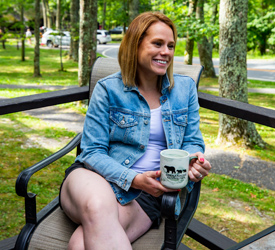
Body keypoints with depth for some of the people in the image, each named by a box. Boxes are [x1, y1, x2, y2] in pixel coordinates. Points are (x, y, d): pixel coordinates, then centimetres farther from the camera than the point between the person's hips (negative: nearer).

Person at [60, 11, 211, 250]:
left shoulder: (185, 88, 9)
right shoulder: (108, 88, -1)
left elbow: (192, 141, 12)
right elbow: (93, 151, -4)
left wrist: (195, 159, -13)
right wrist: (133, 178, -20)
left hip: (146, 193, 0)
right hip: (95, 177, 1)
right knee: (98, 206, -39)